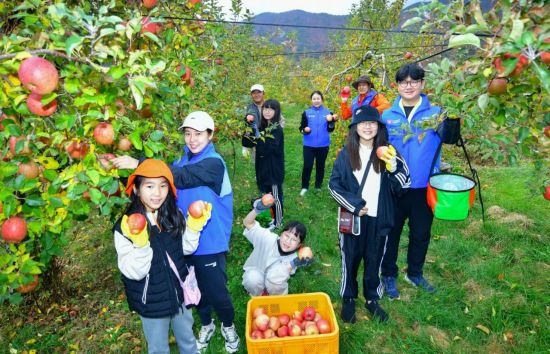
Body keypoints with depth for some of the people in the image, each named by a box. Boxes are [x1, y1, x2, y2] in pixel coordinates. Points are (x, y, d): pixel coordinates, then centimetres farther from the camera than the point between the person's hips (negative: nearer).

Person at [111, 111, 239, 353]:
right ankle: (206, 325, 47)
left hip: (210, 243, -6)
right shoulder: (183, 160, 4)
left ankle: (228, 326, 36)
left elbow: (179, 177, -32)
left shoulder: (213, 163, -19)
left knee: (216, 292, 5)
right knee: (196, 289, 20)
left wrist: (138, 164, -34)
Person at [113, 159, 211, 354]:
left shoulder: (173, 215, -10)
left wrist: (194, 226, -14)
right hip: (152, 302, -3)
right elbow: (134, 272, -21)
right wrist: (141, 245, -36)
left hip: (179, 292, 3)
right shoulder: (126, 227, -22)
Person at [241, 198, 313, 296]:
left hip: (272, 284, 0)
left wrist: (292, 264, -43)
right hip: (256, 272, 0)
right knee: (252, 279, -37)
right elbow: (247, 223, -27)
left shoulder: (292, 258, -21)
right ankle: (259, 295, -1)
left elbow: (276, 279, -27)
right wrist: (257, 209, -47)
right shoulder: (269, 239, -26)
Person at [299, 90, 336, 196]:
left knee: (320, 166, 12)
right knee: (307, 166, -3)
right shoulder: (306, 112, 0)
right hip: (309, 145, -1)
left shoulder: (327, 112, 2)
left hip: (323, 145, 2)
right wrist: (304, 130, -22)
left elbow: (330, 130, 1)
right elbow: (301, 127, -1)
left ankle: (318, 186, 26)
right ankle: (304, 187, 13)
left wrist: (331, 121, -18)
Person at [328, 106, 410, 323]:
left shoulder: (387, 153, -1)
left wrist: (394, 166, -21)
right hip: (353, 218, -1)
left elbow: (403, 186, -3)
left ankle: (372, 299, 36)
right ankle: (348, 299, 32)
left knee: (374, 260, 15)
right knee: (350, 259, 12)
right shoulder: (346, 154, -4)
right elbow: (334, 185, -4)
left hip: (378, 219, 1)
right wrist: (354, 205, -13)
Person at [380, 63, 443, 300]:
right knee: (392, 232, 12)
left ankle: (415, 273, 39)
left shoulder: (435, 112, -1)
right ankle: (389, 275, 31)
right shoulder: (387, 115, 1)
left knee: (421, 234, 16)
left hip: (424, 187, 1)